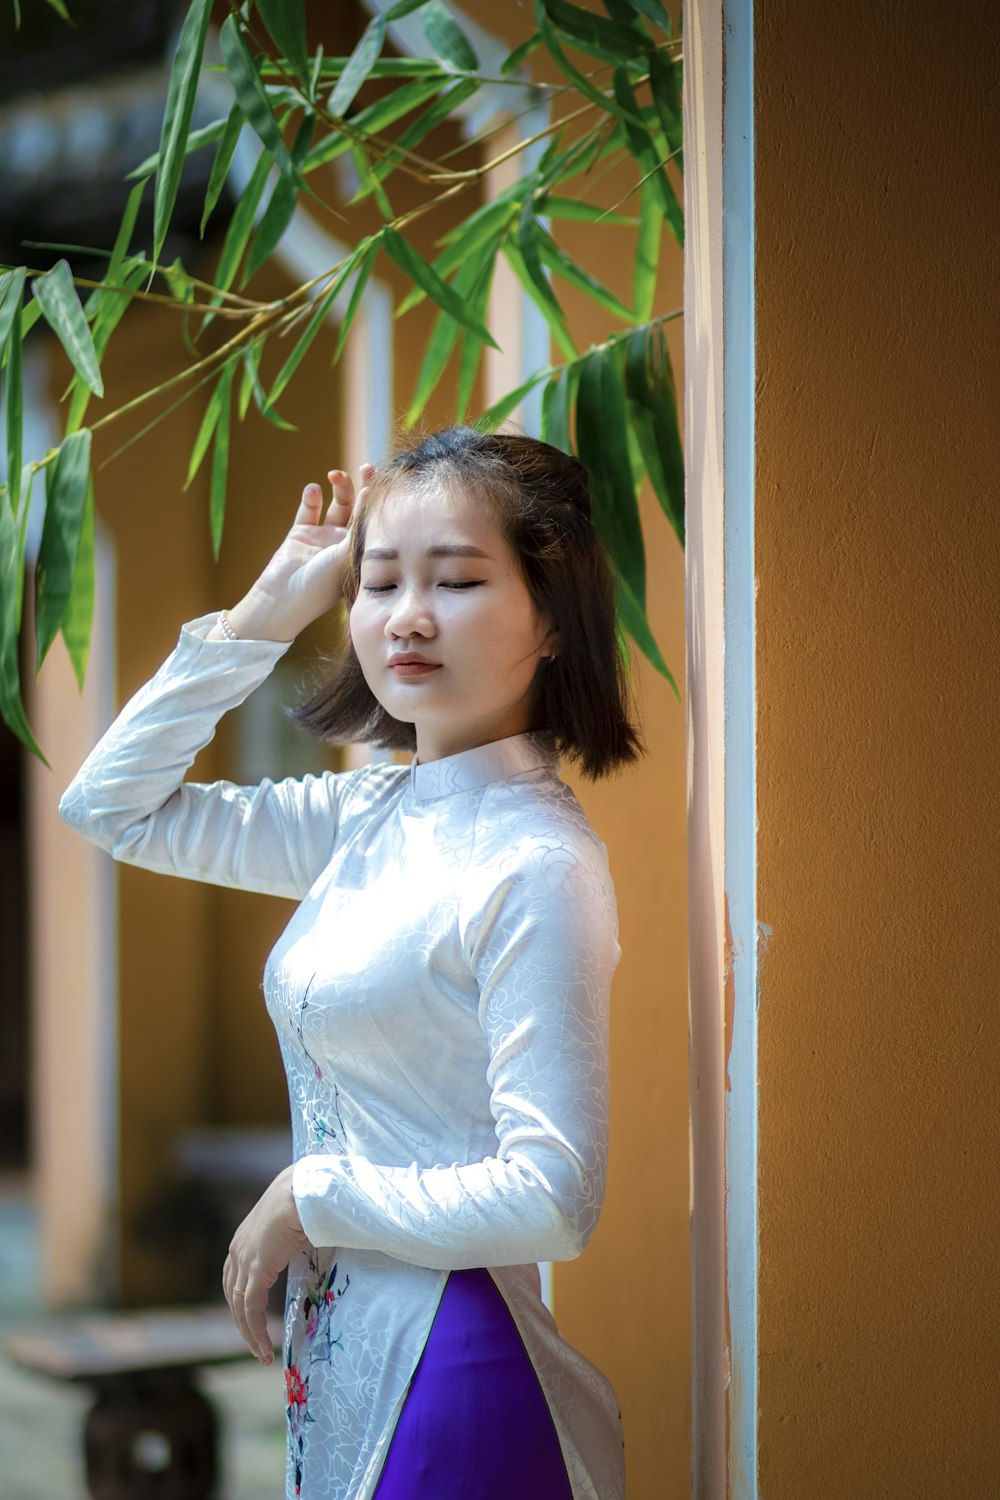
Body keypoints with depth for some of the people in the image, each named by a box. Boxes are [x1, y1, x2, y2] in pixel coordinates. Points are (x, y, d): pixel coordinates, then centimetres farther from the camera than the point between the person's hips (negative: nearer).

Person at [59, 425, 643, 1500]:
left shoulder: (537, 866, -18)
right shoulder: (369, 818, 6)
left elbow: (548, 1201, -23)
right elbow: (113, 804, 15)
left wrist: (306, 1199, -11)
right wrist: (266, 609, 6)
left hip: (448, 1363, -8)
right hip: (337, 1346, 8)